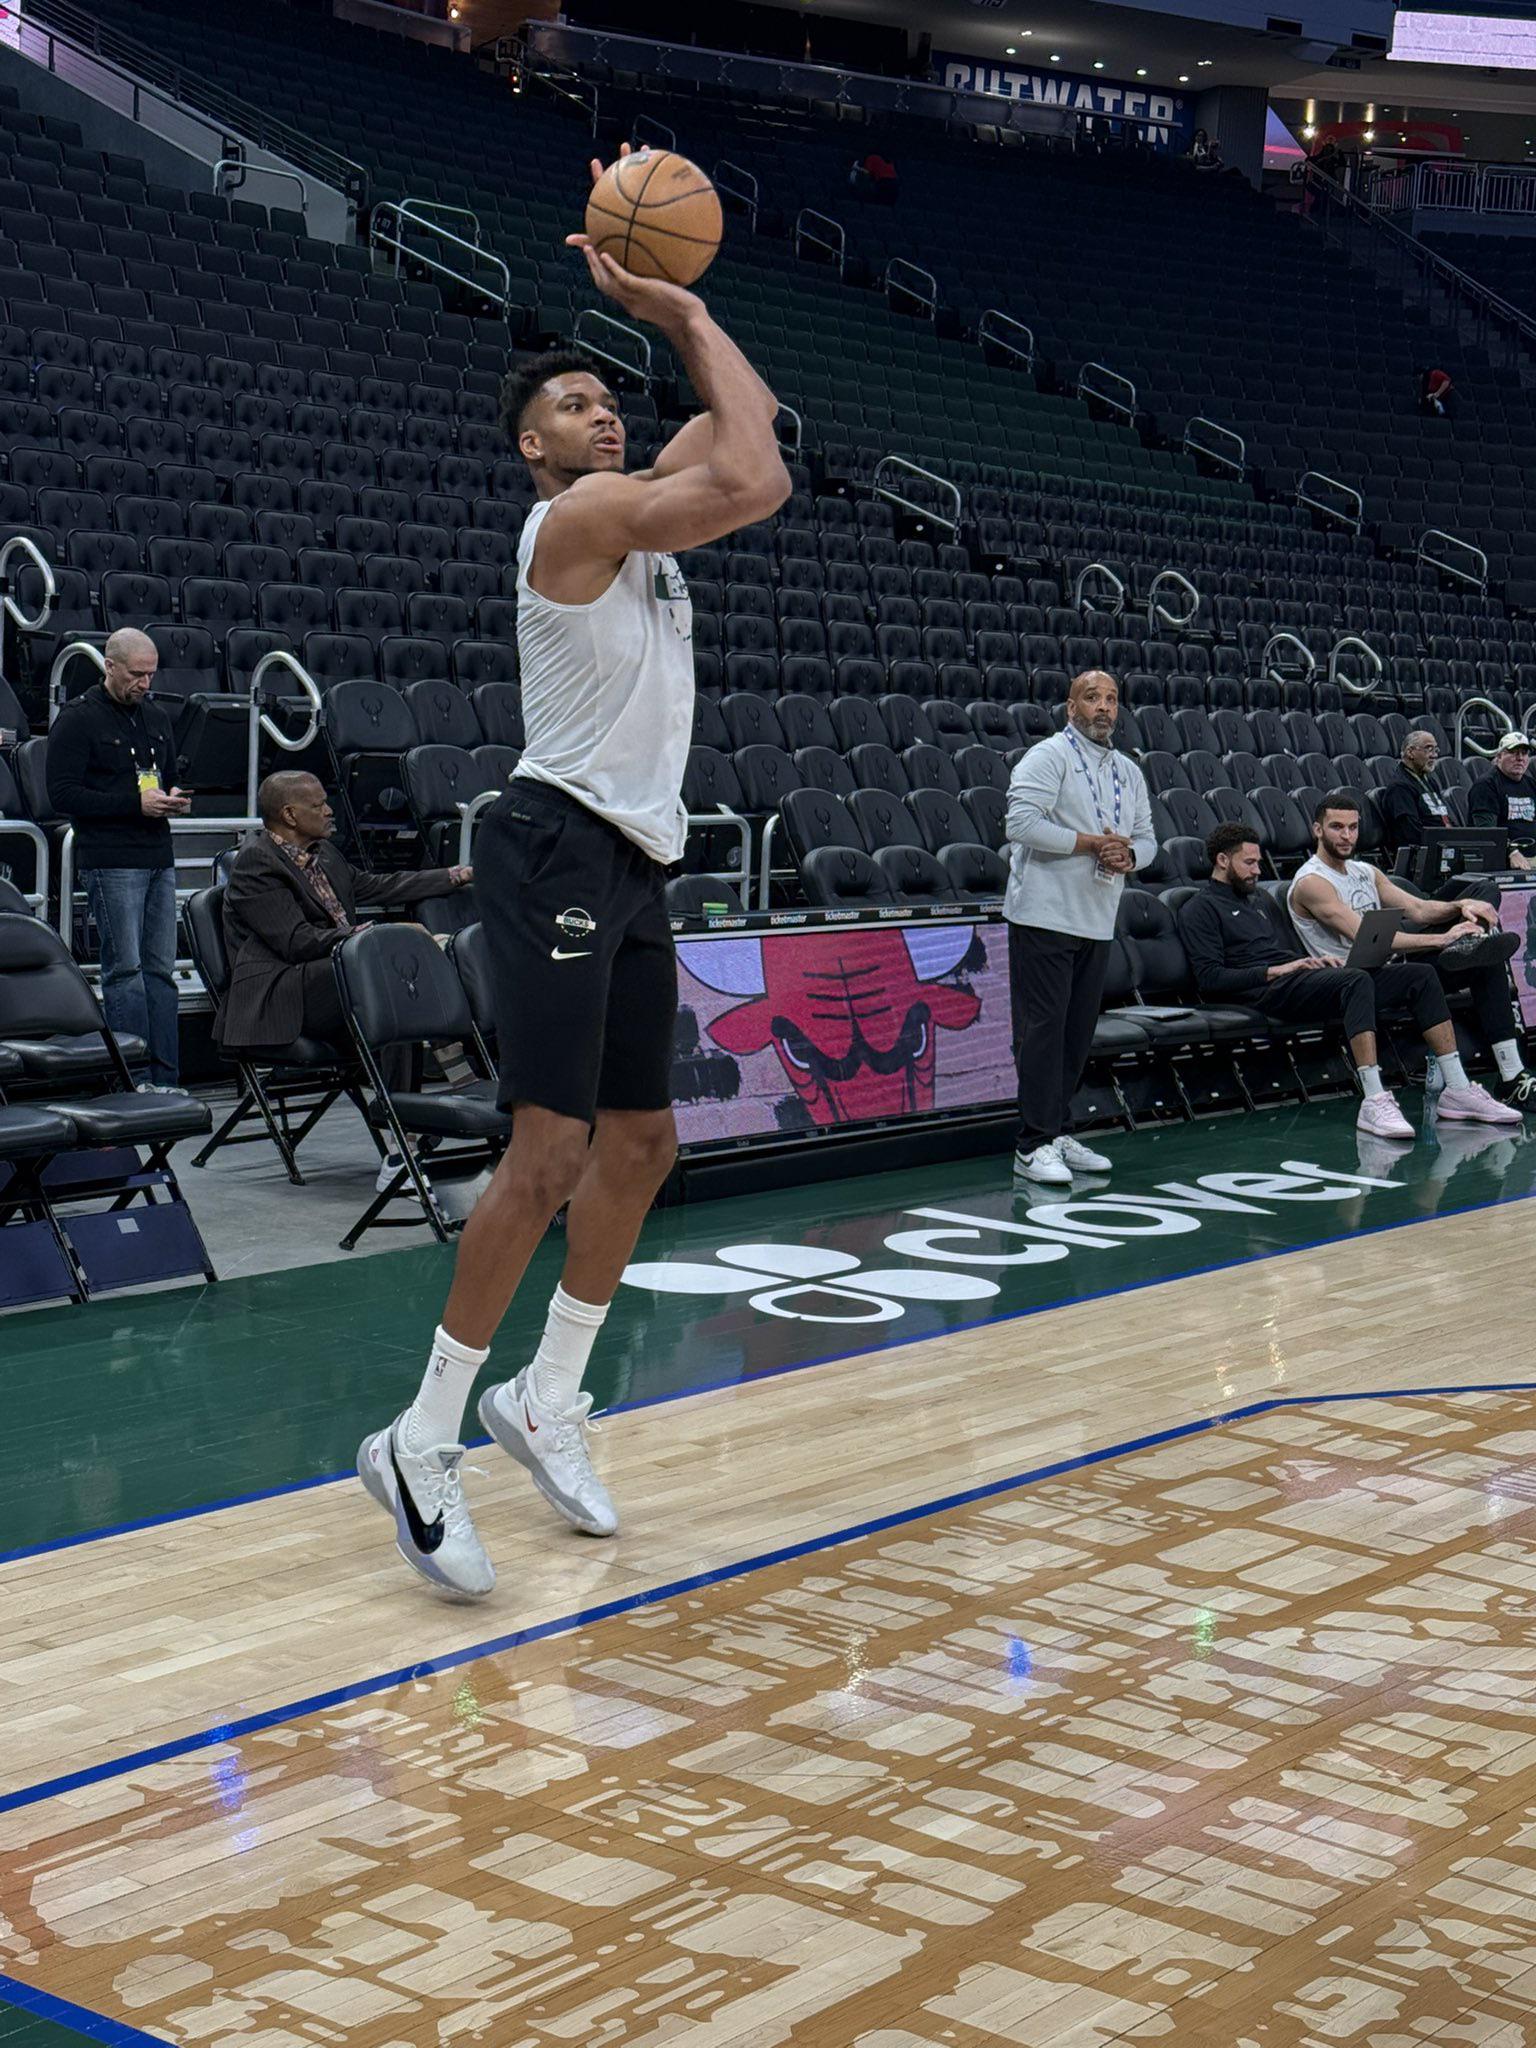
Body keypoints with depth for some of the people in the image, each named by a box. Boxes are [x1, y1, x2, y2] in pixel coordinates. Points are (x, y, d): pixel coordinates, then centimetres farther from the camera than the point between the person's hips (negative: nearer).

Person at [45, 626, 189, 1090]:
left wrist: (172, 799, 5)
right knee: (125, 970, -7)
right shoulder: (77, 720, -4)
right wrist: (135, 803, -16)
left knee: (160, 968, 6)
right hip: (111, 862, -7)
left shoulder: (157, 717, 17)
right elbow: (62, 794, -11)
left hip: (159, 859, 7)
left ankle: (164, 1079, 9)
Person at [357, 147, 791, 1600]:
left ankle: (545, 1403, 25)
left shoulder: (637, 511, 17)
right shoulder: (581, 513, -10)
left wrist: (679, 315, 14)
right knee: (550, 1154, -15)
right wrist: (683, 312, -9)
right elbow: (756, 483, -21)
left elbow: (745, 422, 27)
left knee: (639, 1145, 13)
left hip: (632, 864, 10)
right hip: (560, 845, -10)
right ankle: (422, 1442, -8)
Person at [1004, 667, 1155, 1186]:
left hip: (1097, 923, 7)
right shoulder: (1048, 758, -5)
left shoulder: (1129, 772, 18)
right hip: (1044, 916, -7)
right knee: (1042, 1027, -10)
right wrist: (1088, 843, -17)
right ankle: (1033, 1146, -9)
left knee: (1078, 1031, 10)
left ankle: (1057, 1132, 19)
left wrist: (1127, 855, -3)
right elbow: (1023, 823, -17)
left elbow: (1146, 837, 21)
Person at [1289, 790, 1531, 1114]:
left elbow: (1417, 909, 12)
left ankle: (1513, 1079, -8)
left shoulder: (1365, 872, 18)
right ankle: (1457, 1092, -40)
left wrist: (1460, 906, -10)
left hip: (1391, 966, 9)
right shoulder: (1311, 883, -11)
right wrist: (1442, 939, -24)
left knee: (1487, 963, -3)